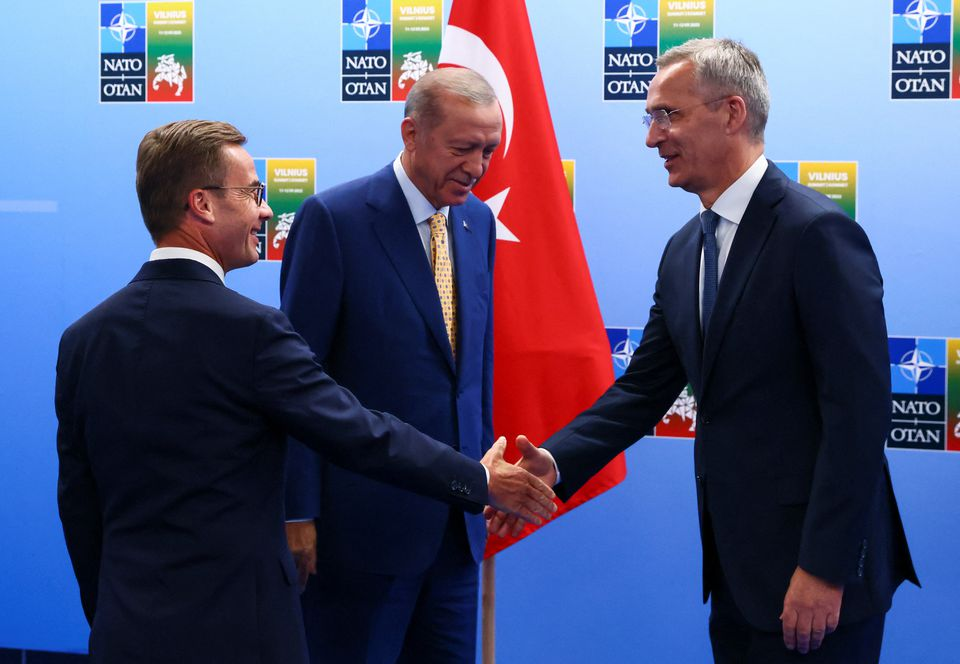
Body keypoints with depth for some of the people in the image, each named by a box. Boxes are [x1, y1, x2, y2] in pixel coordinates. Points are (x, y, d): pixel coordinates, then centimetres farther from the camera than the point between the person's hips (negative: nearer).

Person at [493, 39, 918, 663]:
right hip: (736, 567, 8)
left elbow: (859, 407, -18)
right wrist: (556, 461, -4)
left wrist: (825, 568, -20)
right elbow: (645, 387, 12)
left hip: (814, 571, -7)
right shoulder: (683, 251, 11)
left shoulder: (817, 231, -15)